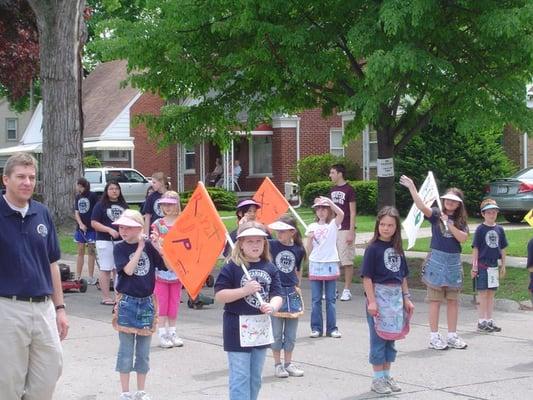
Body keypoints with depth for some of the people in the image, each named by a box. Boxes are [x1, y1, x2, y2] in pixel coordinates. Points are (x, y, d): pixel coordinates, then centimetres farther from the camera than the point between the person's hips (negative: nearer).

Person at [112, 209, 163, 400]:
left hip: (147, 302, 2)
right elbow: (128, 270, -19)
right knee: (126, 350, 3)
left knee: (143, 351, 10)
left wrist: (159, 248, -17)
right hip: (127, 303, -2)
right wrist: (140, 247, -15)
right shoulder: (120, 248, -4)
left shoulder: (149, 246, 1)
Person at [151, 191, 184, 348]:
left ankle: (172, 332, 18)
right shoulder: (158, 224, 1)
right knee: (162, 301, 0)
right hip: (161, 268, -1)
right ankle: (162, 334, 5)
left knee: (174, 301, 9)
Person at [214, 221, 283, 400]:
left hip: (261, 327, 6)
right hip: (238, 327, -5)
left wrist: (272, 306, -20)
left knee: (255, 377, 15)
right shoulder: (232, 267, -9)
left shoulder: (270, 268, 5)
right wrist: (244, 290, -21)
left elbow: (277, 295, 2)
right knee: (240, 377, -5)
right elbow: (219, 295, -12)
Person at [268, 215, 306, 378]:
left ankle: (288, 363, 22)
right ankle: (277, 364, 16)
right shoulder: (272, 245, -6)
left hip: (292, 293, 3)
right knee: (277, 333, 4)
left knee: (291, 334, 10)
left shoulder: (298, 250, 2)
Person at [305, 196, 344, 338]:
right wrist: (310, 239, -10)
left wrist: (329, 201, -25)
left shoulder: (333, 224, 1)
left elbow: (341, 214, -22)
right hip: (315, 264, 2)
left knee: (330, 299, 3)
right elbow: (308, 251, 8)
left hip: (330, 264, -2)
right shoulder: (312, 227, 8)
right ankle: (316, 328, 9)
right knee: (316, 299, 3)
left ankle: (332, 328, 7)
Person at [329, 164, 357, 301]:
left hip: (345, 230, -7)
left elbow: (352, 212, -9)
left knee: (347, 261, -3)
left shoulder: (349, 190, -7)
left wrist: (351, 232, -14)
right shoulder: (332, 190, 12)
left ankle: (347, 290, 2)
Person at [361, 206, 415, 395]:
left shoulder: (397, 249, 9)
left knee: (391, 338, 13)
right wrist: (371, 301, -18)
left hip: (396, 296, 6)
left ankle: (387, 376, 23)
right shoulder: (373, 248, -9)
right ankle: (378, 379, 9)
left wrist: (406, 298, 13)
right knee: (378, 338, 1)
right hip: (379, 294, -6)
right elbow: (367, 277, -12)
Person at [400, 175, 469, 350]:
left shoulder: (461, 221, 7)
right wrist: (411, 187, -30)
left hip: (454, 261, 3)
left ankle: (452, 335, 17)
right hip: (437, 259, -3)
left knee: (453, 301, 8)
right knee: (435, 300, 1)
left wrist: (449, 224, -12)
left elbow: (463, 238, -8)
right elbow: (422, 207, -21)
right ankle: (434, 337, 6)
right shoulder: (436, 215, -2)